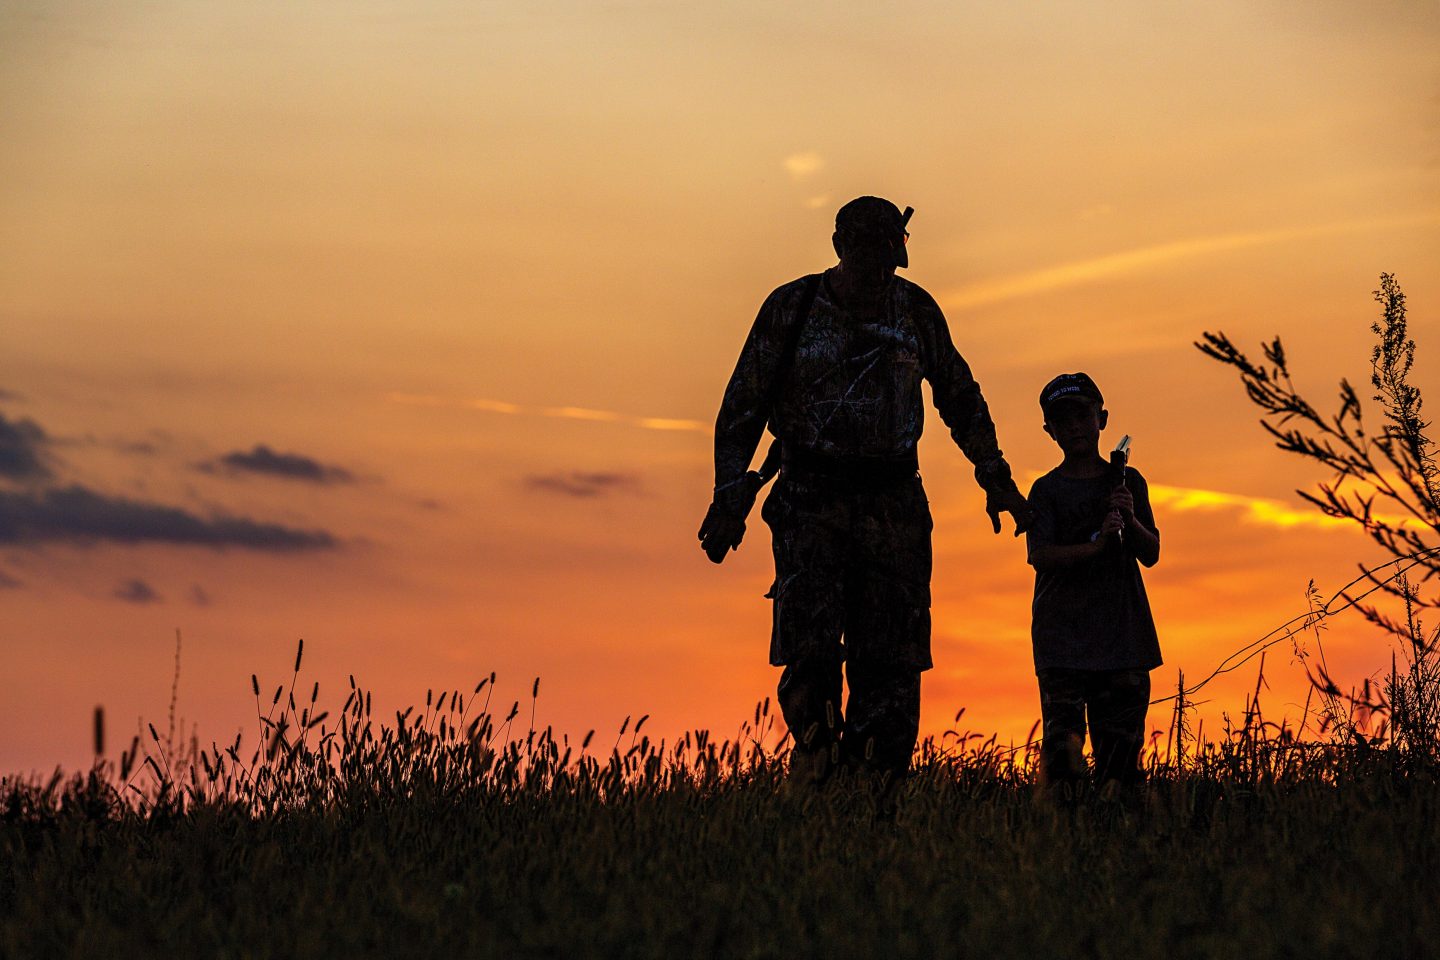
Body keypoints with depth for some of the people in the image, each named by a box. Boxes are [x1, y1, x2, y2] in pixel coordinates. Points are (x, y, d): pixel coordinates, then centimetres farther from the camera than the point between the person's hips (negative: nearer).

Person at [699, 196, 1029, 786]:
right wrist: (730, 496, -7)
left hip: (894, 505, 2)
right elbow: (744, 406, 1)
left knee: (890, 660, -3)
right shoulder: (791, 309, -2)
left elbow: (959, 395, 20)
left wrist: (995, 478, 19)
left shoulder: (916, 310, 6)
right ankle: (815, 768, 3)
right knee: (811, 649, -14)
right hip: (811, 503, -2)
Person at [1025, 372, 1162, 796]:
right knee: (1063, 741, -10)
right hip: (1063, 637, -2)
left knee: (1120, 744, -1)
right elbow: (1040, 557, -9)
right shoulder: (1047, 490, 4)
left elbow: (1151, 554, 8)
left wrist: (1130, 520, -11)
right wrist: (1095, 545, -22)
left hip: (1123, 633, 3)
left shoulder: (1128, 482, 12)